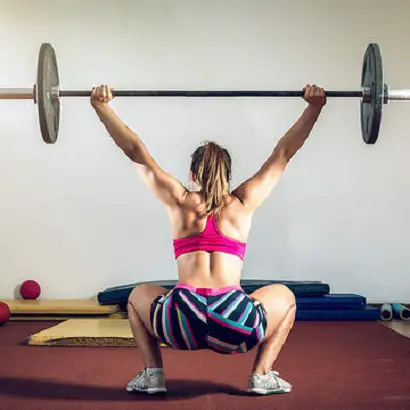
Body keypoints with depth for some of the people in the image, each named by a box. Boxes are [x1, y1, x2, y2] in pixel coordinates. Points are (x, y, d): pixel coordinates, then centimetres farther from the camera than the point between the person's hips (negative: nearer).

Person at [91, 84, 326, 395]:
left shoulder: (180, 202, 13)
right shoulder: (243, 203, 14)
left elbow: (135, 151, 18)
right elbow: (283, 153, 21)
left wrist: (102, 106, 23)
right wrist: (314, 107, 24)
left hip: (181, 325, 1)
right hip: (234, 326, 0)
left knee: (138, 296, 34)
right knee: (285, 297, 30)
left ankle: (153, 374, 18)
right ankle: (262, 375, 14)